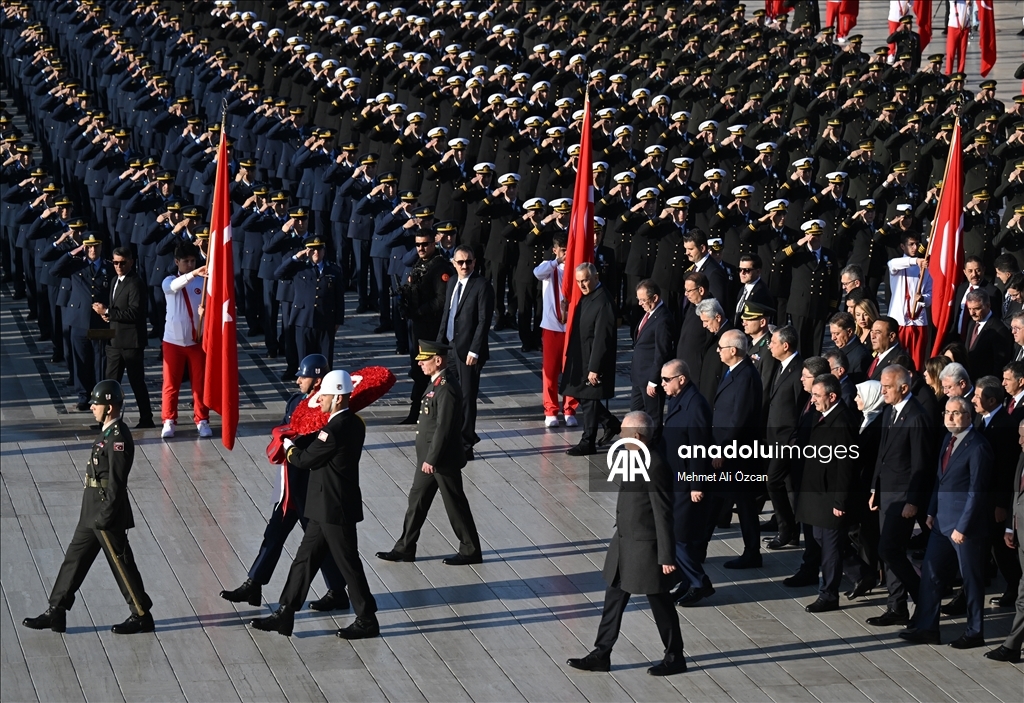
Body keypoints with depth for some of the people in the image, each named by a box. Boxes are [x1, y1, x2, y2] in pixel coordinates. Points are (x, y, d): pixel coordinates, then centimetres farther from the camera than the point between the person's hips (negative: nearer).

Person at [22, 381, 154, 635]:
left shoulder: (118, 438, -21)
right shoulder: (108, 432, 10)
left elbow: (117, 482, -23)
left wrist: (105, 517, -22)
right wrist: (97, 516, 21)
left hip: (108, 512, -10)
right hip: (93, 512, 10)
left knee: (121, 564, 1)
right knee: (75, 559, 12)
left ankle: (142, 617, 13)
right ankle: (56, 613, 17)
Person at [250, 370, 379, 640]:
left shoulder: (334, 430, -24)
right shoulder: (354, 423, 6)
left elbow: (305, 460, -14)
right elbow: (315, 446, 15)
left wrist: (290, 448, 6)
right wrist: (297, 445, 1)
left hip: (335, 509, -10)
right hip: (327, 508, 10)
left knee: (348, 564, 2)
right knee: (305, 559, 12)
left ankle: (367, 620, 13)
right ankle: (285, 615, 17)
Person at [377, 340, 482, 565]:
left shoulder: (447, 388, -24)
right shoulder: (438, 382, 7)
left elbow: (444, 428, -25)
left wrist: (432, 459, -22)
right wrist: (428, 458, 19)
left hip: (443, 459, -10)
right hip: (429, 456, 10)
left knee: (455, 504, 2)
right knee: (417, 500, 14)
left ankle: (471, 551, 14)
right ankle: (405, 548, 22)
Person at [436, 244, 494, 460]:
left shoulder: (482, 286, -12)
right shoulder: (452, 283, 12)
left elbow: (484, 321, -15)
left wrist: (474, 351, -19)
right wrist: (439, 343, 11)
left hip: (468, 351, -7)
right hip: (450, 348, 7)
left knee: (467, 397, 1)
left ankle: (466, 446, 10)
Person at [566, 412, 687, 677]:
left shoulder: (655, 467, -24)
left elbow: (663, 514, -22)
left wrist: (666, 556, -21)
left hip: (646, 548, -10)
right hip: (625, 545, 10)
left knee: (660, 603, 6)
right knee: (614, 599, 14)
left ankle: (675, 657, 20)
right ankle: (601, 655, 22)